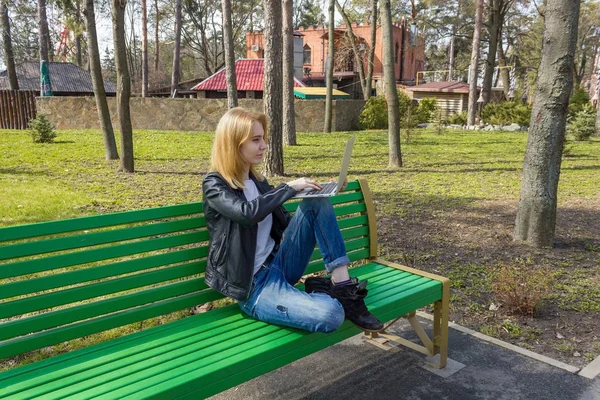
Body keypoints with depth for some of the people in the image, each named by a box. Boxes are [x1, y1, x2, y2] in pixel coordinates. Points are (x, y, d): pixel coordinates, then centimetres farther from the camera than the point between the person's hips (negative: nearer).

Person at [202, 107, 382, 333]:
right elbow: (248, 212, -29)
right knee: (330, 314, -32)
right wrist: (289, 187, -18)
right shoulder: (214, 184, -8)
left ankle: (342, 286, -13)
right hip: (253, 284, -8)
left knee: (317, 204, -11)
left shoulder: (256, 179, 13)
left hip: (278, 264, 8)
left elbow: (283, 223, 18)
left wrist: (317, 194, 5)